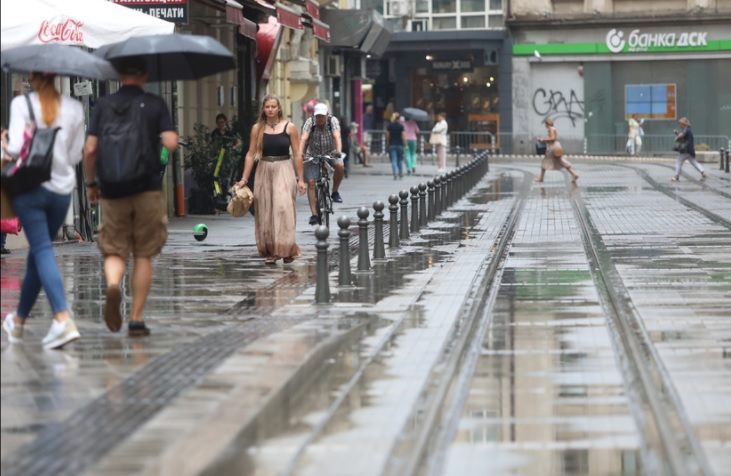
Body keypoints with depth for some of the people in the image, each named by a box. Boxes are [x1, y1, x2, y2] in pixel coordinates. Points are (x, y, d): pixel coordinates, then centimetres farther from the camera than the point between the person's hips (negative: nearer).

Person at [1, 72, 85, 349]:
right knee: (39, 252, 16)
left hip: (31, 185, -4)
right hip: (62, 189, 4)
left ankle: (63, 320, -25)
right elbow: (76, 156, 5)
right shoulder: (74, 108, 4)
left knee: (43, 251, -6)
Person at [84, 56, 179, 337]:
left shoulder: (104, 105, 3)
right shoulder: (155, 104, 1)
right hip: (148, 188, 0)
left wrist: (90, 183, 10)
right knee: (143, 255, 9)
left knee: (114, 251, 8)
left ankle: (112, 283, -26)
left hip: (112, 191, 1)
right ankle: (136, 319, 7)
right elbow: (171, 143, -9)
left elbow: (90, 149, -2)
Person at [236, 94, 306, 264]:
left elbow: (297, 155, 2)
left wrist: (300, 179, 0)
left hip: (283, 172, -2)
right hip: (264, 172, 2)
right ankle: (270, 252, 12)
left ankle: (286, 250, -6)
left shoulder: (289, 127, 0)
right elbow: (251, 154, 6)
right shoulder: (257, 128, 5)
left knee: (283, 209, -12)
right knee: (265, 213, 4)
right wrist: (244, 178, 1)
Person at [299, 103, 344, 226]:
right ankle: (314, 214, -8)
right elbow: (303, 138, -28)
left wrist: (338, 152, -47)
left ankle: (335, 192, -7)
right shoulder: (310, 122, -16)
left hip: (330, 154, 0)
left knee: (340, 166, -31)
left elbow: (337, 137, -29)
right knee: (311, 182, -12)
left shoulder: (333, 121, -16)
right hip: (313, 155, 0)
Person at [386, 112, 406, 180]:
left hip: (392, 145, 0)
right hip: (399, 144, 0)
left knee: (393, 160, -2)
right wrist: (405, 144, -1)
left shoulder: (389, 126, -1)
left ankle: (395, 174, -15)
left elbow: (387, 136, 2)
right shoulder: (401, 126, -5)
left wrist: (387, 143, 14)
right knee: (400, 160, 14)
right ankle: (401, 174, 19)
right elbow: (403, 136, -7)